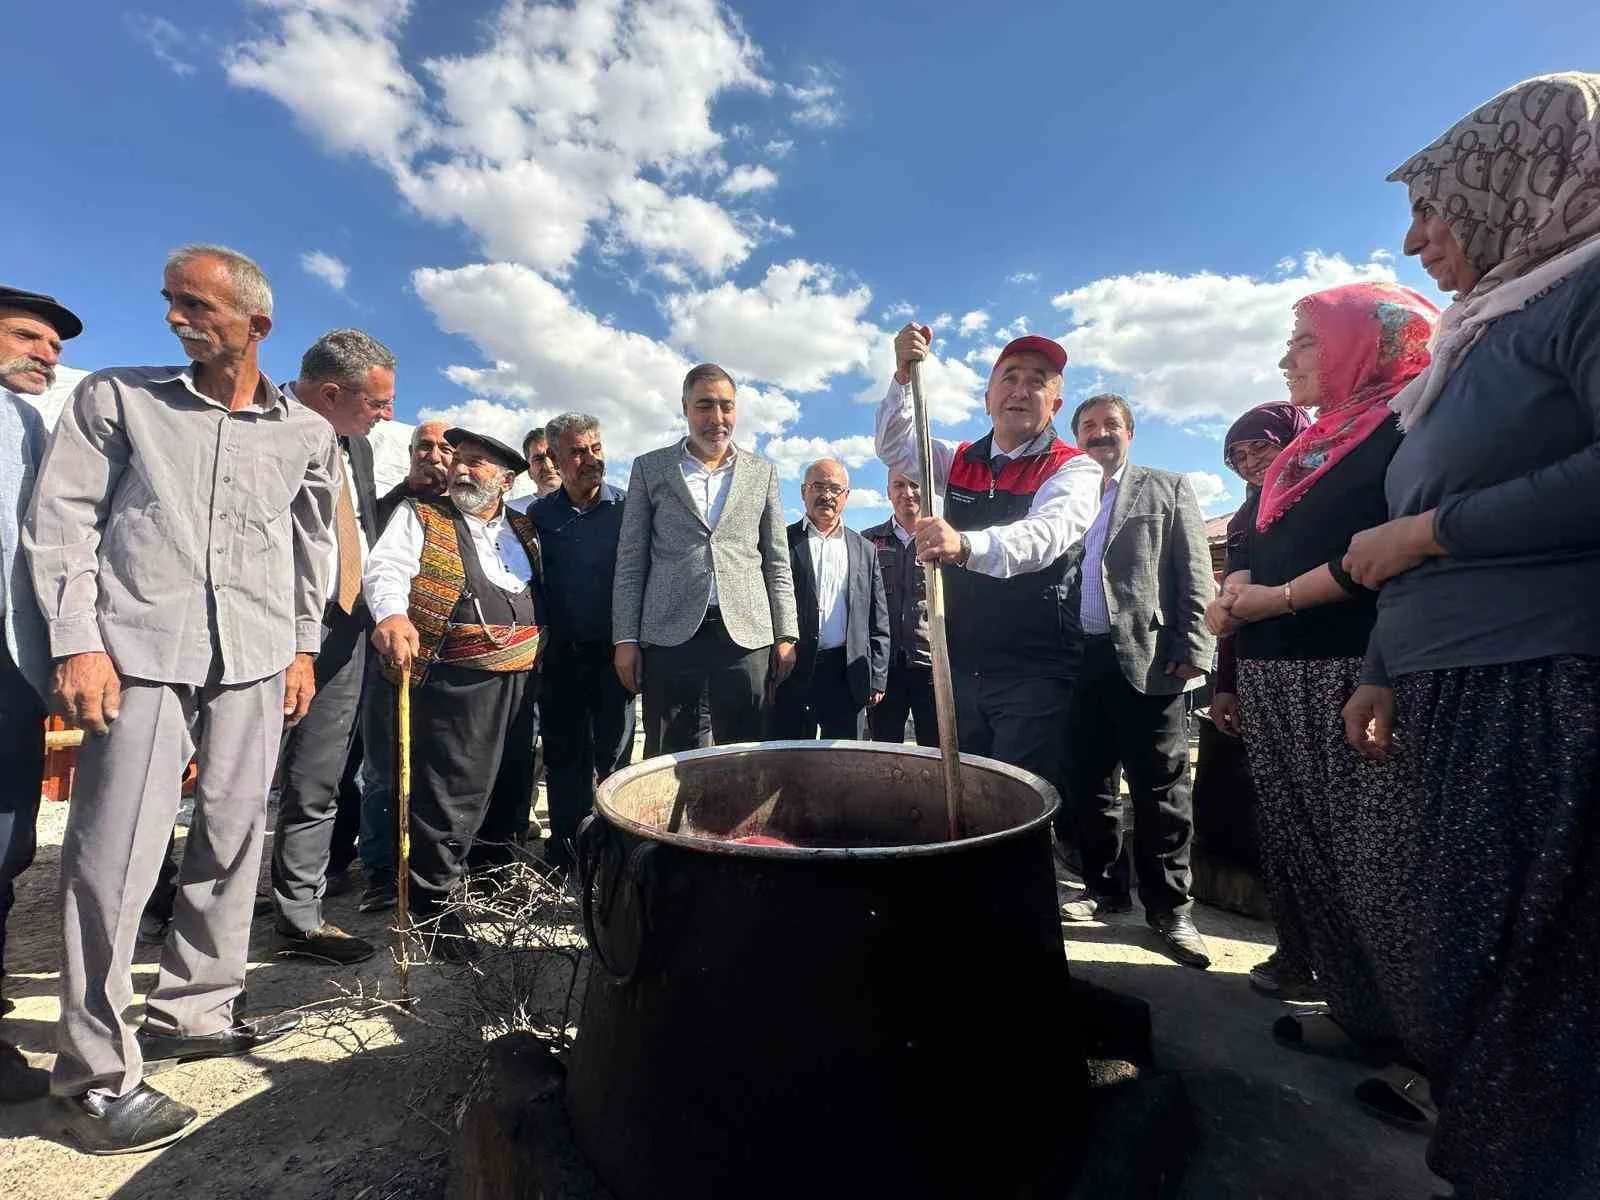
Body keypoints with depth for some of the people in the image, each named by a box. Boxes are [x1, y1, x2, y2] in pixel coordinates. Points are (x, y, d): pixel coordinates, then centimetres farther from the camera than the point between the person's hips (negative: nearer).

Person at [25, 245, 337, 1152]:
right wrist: (76, 642, -8)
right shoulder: (117, 397, 6)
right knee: (117, 853, -4)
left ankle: (195, 1011, 24)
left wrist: (304, 646, 10)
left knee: (235, 838, 7)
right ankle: (97, 1071, 10)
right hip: (141, 652, -2)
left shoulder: (307, 432, 9)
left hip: (257, 661, 2)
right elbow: (62, 520, 2)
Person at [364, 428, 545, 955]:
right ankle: (435, 902, 14)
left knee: (510, 789, 16)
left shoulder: (525, 528, 15)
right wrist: (391, 614, -33)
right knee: (451, 792, -5)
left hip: (520, 680, 6)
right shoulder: (420, 517, 1)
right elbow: (388, 568, -13)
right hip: (457, 680, -5)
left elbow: (542, 593, 22)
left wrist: (541, 652, 13)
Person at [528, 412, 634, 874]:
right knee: (564, 753, 11)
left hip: (613, 649, -2)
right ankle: (566, 847, 25)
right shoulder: (539, 515, 7)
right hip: (560, 653, 2)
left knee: (614, 750, 7)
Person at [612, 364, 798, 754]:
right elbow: (631, 561, 6)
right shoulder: (649, 468, 9)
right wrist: (625, 639, -1)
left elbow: (777, 563, 11)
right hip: (670, 635, 0)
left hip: (746, 634, 1)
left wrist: (785, 635, 4)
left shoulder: (762, 472, 12)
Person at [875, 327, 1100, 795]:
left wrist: (965, 545, -43)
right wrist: (903, 377, -7)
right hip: (960, 668, 5)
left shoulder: (1075, 469, -5)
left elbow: (1048, 532, -24)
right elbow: (895, 447, 9)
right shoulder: (960, 462, 14)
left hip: (1034, 674, -5)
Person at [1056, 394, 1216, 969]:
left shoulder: (1167, 488, 10)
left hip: (1148, 657, -3)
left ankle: (1169, 907, 15)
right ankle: (1105, 888, 25)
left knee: (1160, 788, 2)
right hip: (1081, 660, 3)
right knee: (1086, 785, 10)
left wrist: (1192, 649, -9)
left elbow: (1195, 576, 2)